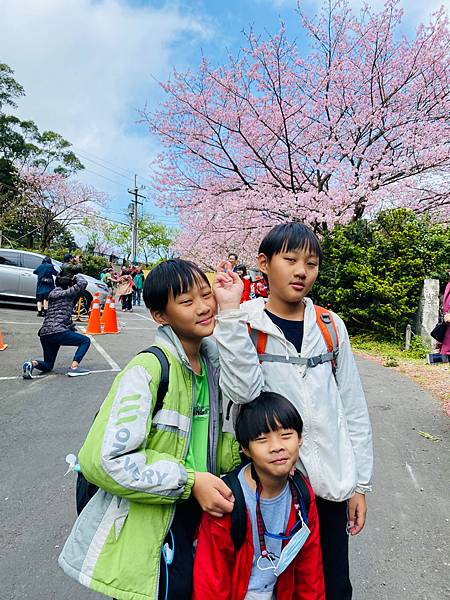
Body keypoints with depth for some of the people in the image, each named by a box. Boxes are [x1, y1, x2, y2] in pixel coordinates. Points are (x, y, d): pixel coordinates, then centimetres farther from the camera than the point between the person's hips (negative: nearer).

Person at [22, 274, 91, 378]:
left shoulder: (53, 293, 20)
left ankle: (32, 363, -9)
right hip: (58, 332, -8)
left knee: (48, 366, 23)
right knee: (85, 341, 8)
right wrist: (77, 277, 10)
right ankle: (74, 367, -9)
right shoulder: (66, 293, -1)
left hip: (44, 335, 8)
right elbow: (83, 283, -8)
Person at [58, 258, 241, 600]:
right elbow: (104, 460, -26)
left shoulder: (211, 363, 0)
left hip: (196, 522, 7)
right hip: (146, 534, -6)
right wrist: (189, 481, -26)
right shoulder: (148, 369, -24)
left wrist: (244, 449, -7)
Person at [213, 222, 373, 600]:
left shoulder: (331, 326, 0)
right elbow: (242, 392, -25)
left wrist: (360, 483, 6)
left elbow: (354, 408, 5)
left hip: (330, 482, 3)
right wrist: (230, 312, -26)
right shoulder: (245, 325, -8)